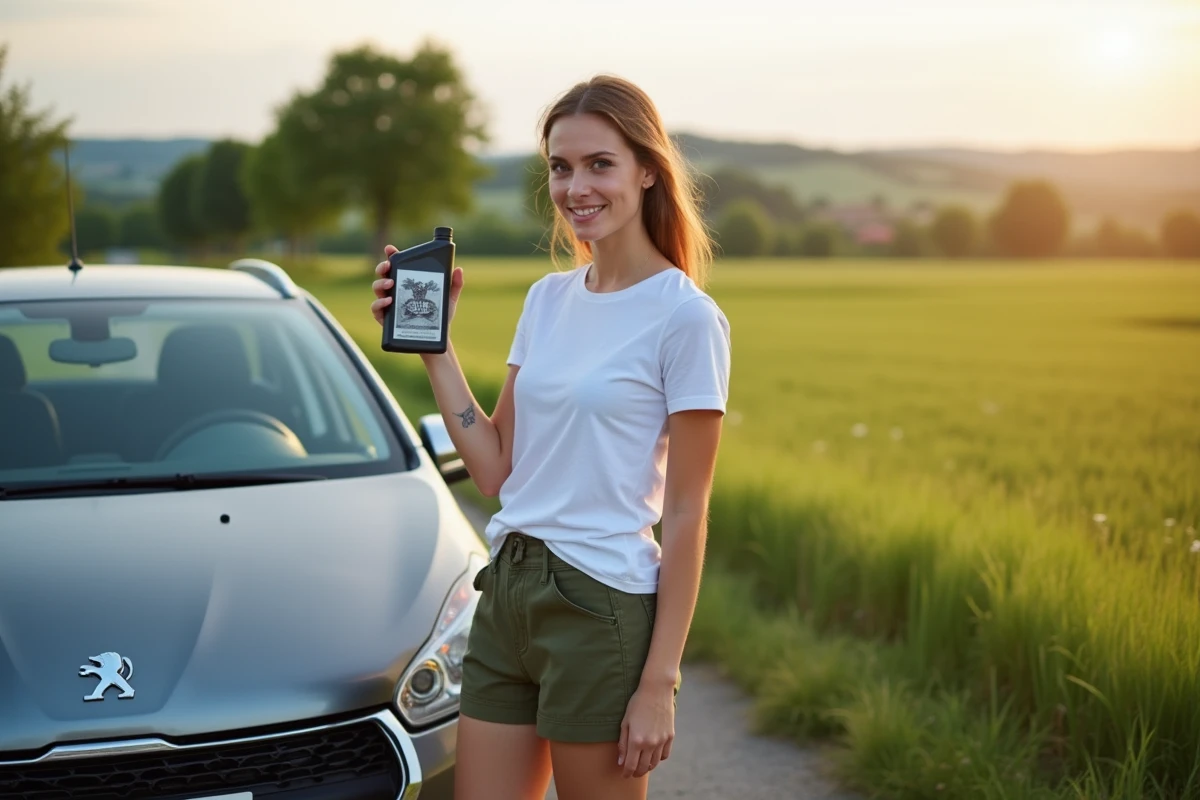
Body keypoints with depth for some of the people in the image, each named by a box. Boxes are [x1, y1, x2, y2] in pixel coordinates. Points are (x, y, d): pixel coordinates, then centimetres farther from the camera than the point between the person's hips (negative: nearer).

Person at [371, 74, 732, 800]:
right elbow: (497, 470, 7)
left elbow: (686, 515, -11)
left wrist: (659, 682, -13)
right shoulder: (548, 298, 9)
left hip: (603, 606, -6)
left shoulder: (686, 318, -10)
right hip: (508, 591, 7)